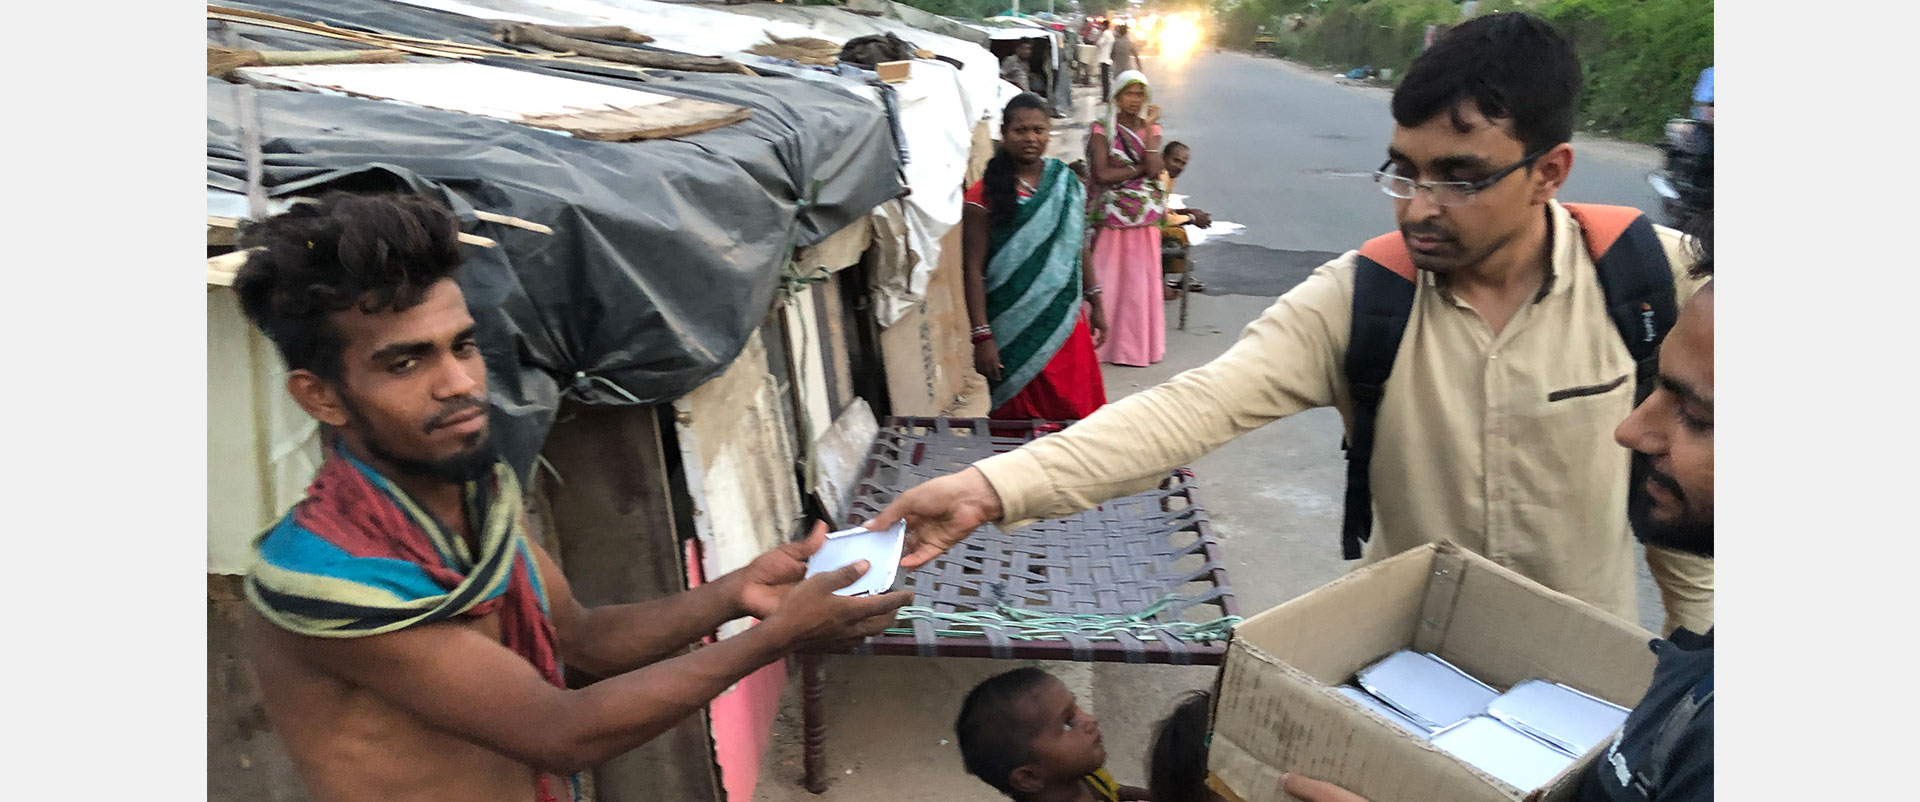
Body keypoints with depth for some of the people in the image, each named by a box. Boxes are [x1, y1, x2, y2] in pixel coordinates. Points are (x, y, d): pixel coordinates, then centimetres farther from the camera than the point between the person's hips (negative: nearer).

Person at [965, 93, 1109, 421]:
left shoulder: (1068, 184, 7)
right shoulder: (985, 195, -7)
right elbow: (974, 270, -10)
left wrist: (1095, 305, 17)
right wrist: (982, 336, -15)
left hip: (1066, 324, 4)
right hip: (1014, 330, -4)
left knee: (1079, 415, 5)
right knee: (1020, 423, 4)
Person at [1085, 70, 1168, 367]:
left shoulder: (1151, 128, 8)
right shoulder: (1102, 130, -2)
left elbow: (1154, 169, -9)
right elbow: (1102, 174, -14)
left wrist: (1149, 127, -9)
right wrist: (1141, 168, -9)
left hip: (1145, 220, 3)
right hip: (1112, 217, -3)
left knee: (1140, 280, 6)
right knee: (1106, 279, -2)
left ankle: (1137, 343, 17)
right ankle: (1101, 343, 6)